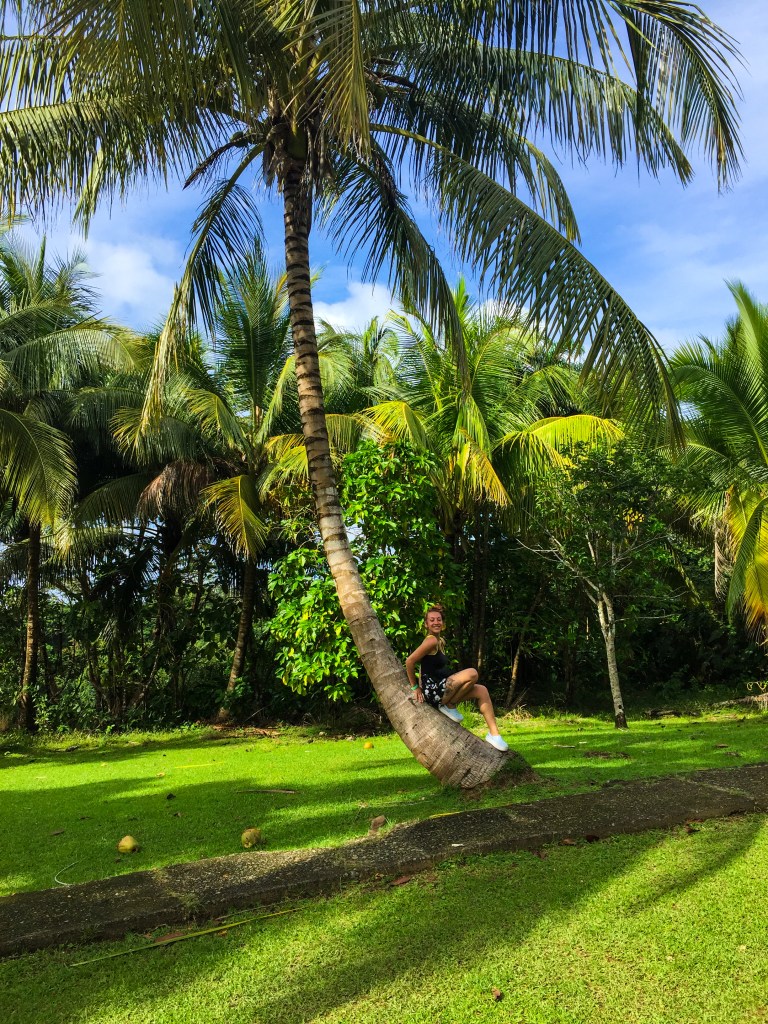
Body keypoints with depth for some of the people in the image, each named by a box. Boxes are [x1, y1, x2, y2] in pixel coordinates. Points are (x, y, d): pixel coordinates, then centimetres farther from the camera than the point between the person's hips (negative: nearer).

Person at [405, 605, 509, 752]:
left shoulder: (440, 641, 15)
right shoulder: (431, 641, -15)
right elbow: (409, 661, -18)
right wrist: (415, 687, -10)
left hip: (442, 688, 10)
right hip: (432, 690, -10)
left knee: (481, 691, 4)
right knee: (472, 673, -24)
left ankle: (493, 733, 5)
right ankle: (448, 706, -8)